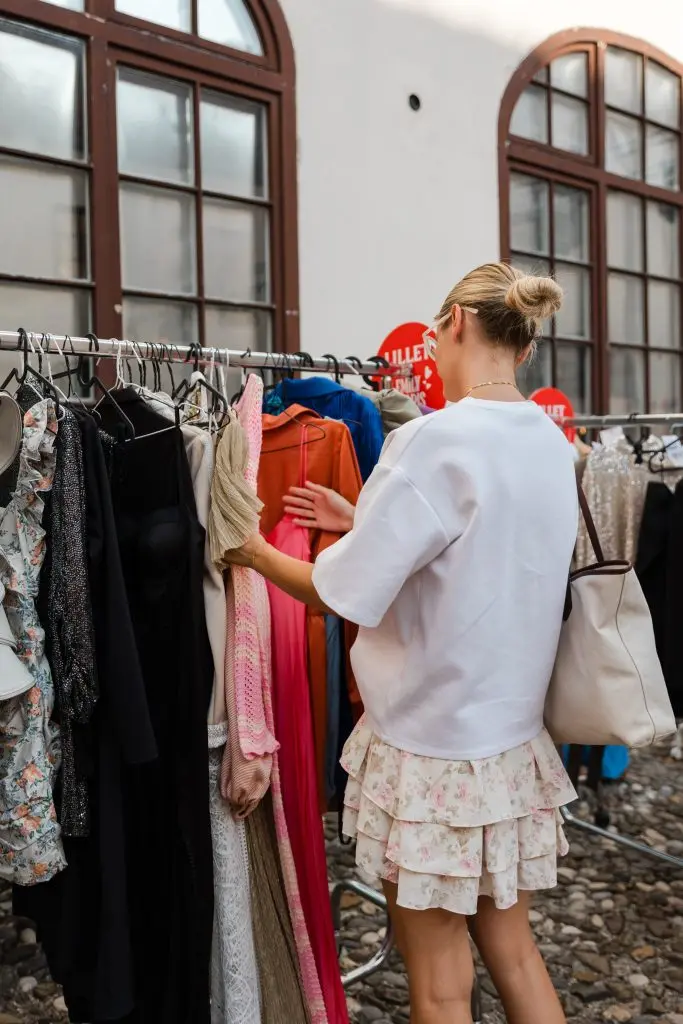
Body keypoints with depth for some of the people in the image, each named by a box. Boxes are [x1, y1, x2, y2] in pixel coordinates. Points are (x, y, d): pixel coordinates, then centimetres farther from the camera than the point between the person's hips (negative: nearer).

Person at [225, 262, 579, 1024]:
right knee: (510, 946, 22)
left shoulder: (433, 441, -21)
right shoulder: (552, 446, 3)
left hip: (431, 743, -7)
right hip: (513, 741, 7)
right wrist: (365, 522, 12)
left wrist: (254, 552, -1)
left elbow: (344, 596, -18)